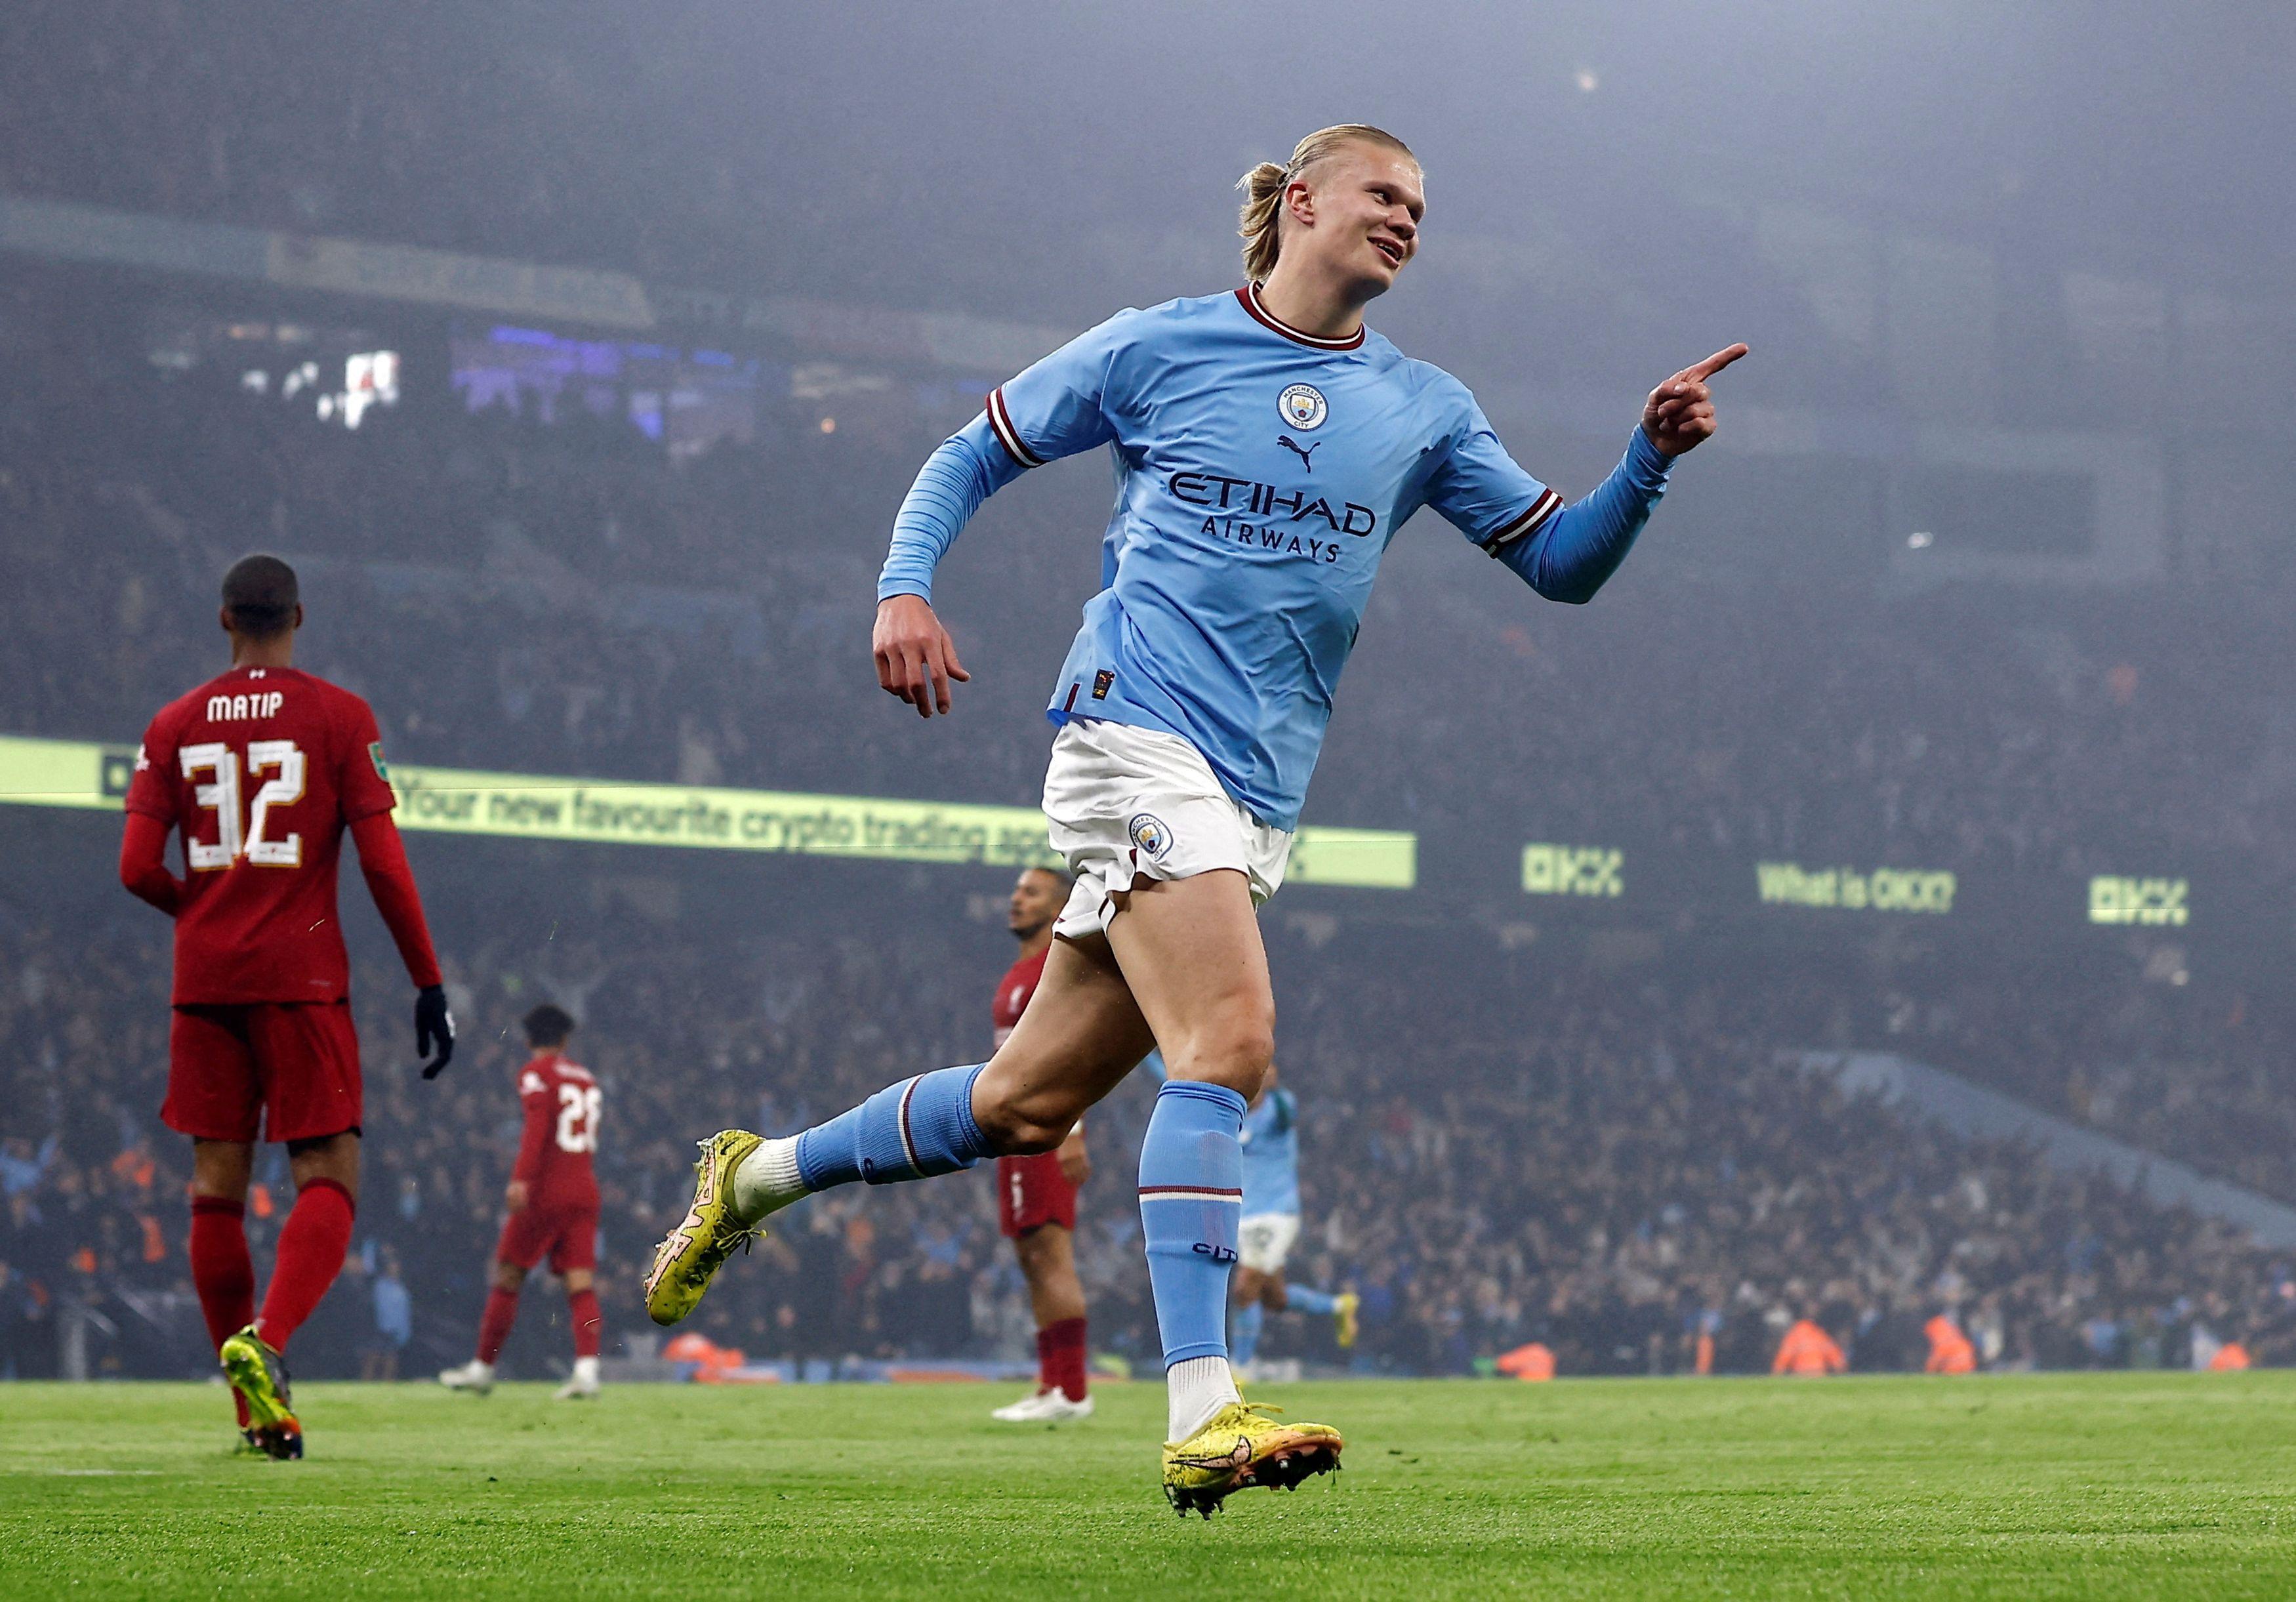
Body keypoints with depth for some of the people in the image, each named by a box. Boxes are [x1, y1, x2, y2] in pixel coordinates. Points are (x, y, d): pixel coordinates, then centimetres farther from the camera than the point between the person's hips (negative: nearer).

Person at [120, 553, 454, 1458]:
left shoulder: (175, 727, 6)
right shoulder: (340, 718, -1)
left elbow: (138, 868, 1)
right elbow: (383, 863, -6)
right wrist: (428, 984, -1)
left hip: (204, 978, 3)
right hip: (302, 977, -3)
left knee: (216, 1187, 8)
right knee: (327, 1180, 0)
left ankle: (259, 1412, 9)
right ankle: (266, 1338, -26)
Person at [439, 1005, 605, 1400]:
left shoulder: (536, 1073, -1)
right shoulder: (587, 1078, 18)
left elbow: (538, 1125, -17)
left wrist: (521, 1178, -25)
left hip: (546, 1189, -5)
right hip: (585, 1190, 5)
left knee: (508, 1276, 5)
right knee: (581, 1283, -3)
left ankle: (483, 1368, 12)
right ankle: (587, 1370, -20)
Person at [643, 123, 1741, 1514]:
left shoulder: (1425, 410, 15)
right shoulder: (1159, 348, 5)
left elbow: (1562, 564, 15)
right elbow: (972, 457, 13)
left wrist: (1652, 458, -3)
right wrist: (906, 589, -4)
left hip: (1257, 799, 6)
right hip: (1137, 726, -6)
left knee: (1028, 1103, 8)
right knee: (1230, 1042, -25)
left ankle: (757, 1178, 30)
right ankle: (1201, 1414, -31)